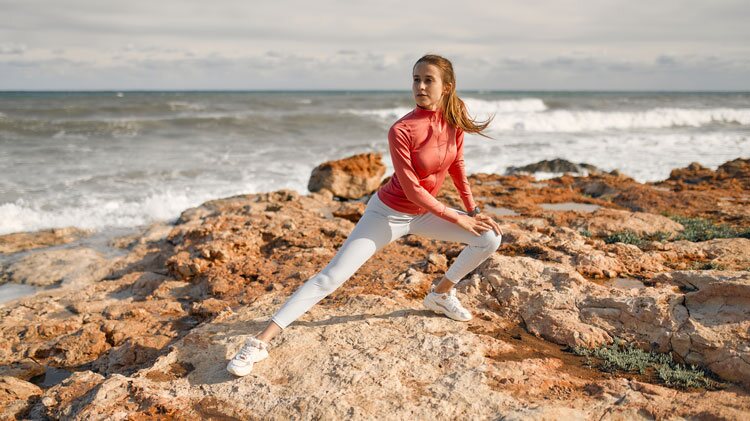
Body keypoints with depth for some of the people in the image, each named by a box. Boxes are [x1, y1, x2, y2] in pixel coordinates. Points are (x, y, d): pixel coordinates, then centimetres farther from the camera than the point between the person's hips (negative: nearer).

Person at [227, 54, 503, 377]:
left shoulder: (455, 120, -7)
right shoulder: (401, 130, -25)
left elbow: (457, 165, 8)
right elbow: (412, 189, -23)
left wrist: (473, 211, 8)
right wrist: (457, 218, -16)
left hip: (424, 212, 6)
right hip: (388, 214, -6)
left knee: (490, 238, 0)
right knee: (332, 276, -13)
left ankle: (441, 295, 21)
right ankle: (260, 342, -9)